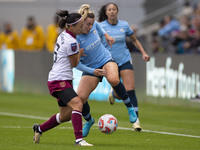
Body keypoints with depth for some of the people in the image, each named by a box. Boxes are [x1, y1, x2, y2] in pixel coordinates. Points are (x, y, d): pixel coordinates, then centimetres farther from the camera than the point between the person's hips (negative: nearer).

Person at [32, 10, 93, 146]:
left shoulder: (63, 35, 10)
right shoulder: (71, 42, -18)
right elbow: (74, 64, -5)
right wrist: (80, 53, 11)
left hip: (63, 81, 10)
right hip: (60, 81, -10)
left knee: (66, 115, 17)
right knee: (77, 104, -26)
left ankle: (39, 129, 35)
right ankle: (79, 139, -35)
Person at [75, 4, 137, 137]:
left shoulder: (93, 26, -10)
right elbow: (76, 64, -17)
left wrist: (106, 34, 12)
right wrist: (93, 72, -25)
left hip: (106, 60, 1)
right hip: (90, 68, -1)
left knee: (113, 79, -35)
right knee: (80, 97, -15)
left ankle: (130, 107, -15)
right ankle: (89, 121, 19)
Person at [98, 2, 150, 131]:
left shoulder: (124, 25, 1)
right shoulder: (101, 27, -6)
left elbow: (134, 40, 15)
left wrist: (143, 53, 4)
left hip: (125, 60, 1)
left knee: (130, 90, -13)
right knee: (119, 95, -2)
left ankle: (135, 120, -9)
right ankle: (113, 93, 37)